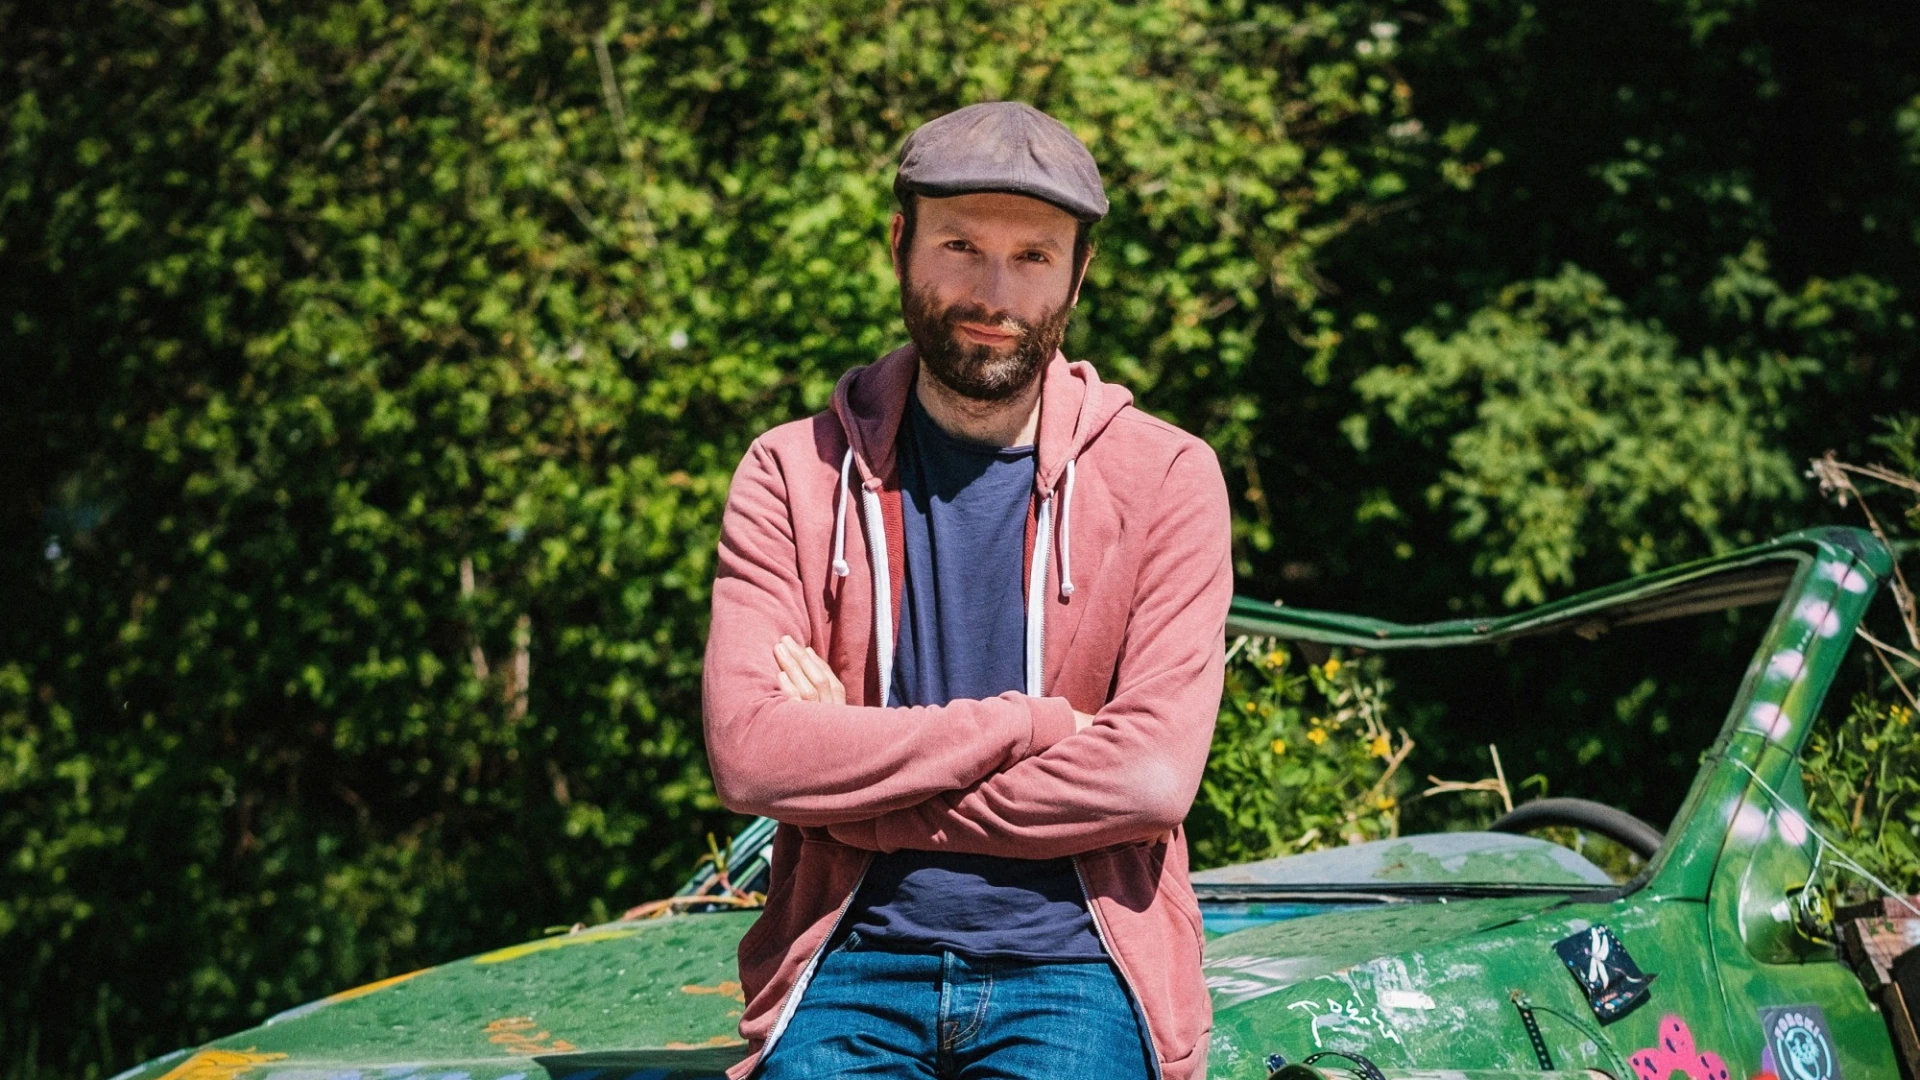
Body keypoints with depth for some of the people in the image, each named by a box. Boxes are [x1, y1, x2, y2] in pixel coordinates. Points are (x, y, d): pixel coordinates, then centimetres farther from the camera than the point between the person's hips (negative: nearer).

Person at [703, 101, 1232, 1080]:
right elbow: (748, 753, -7)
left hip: (1070, 965, -1)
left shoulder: (1165, 477, 4)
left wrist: (853, 790, -8)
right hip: (852, 955, 1)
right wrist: (1030, 724, -9)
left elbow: (1154, 773, -8)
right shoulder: (793, 474, 6)